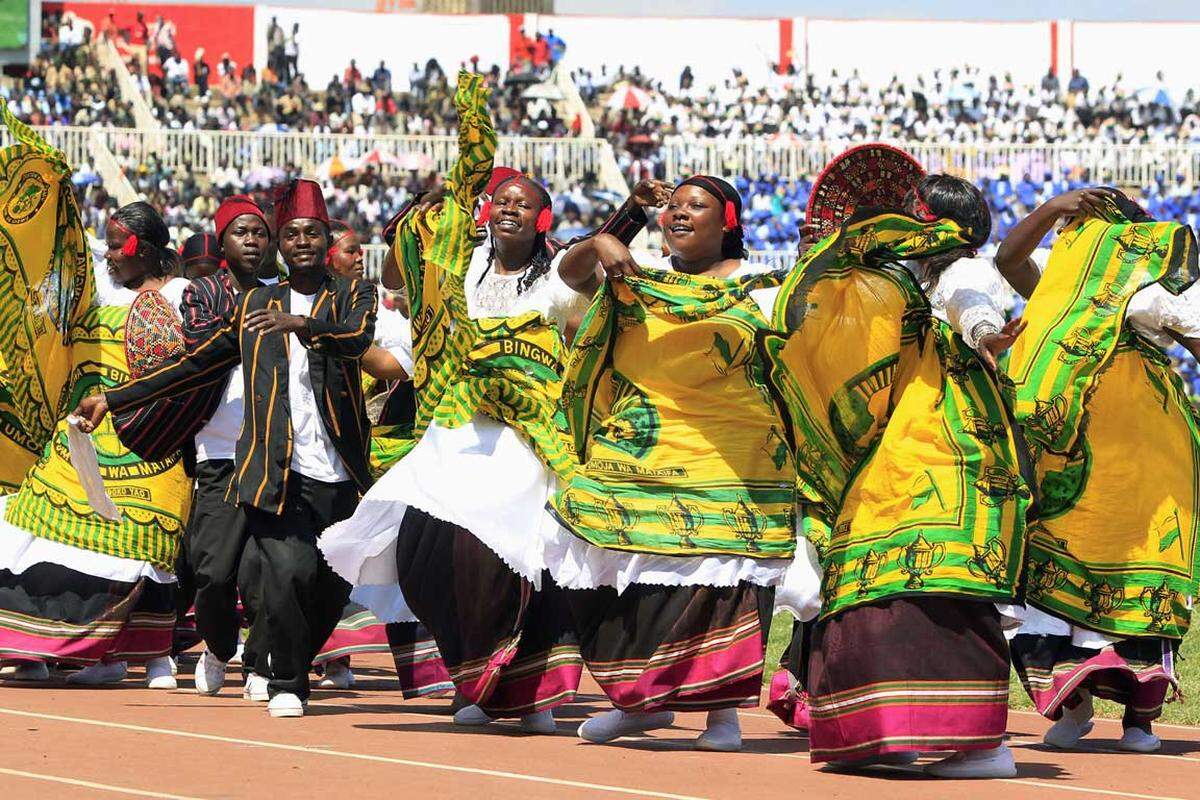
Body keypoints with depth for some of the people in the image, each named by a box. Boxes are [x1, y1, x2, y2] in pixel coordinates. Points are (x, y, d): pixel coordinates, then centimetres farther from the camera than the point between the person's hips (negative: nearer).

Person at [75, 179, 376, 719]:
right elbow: (195, 367, 23)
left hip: (339, 477, 0)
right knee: (291, 572, -19)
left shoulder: (353, 295, 12)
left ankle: (284, 666, 26)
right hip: (275, 472, 0)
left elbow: (358, 338, -11)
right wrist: (112, 400, 20)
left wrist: (301, 323, -30)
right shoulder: (254, 305, 18)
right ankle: (285, 684, -3)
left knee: (333, 588, 1)